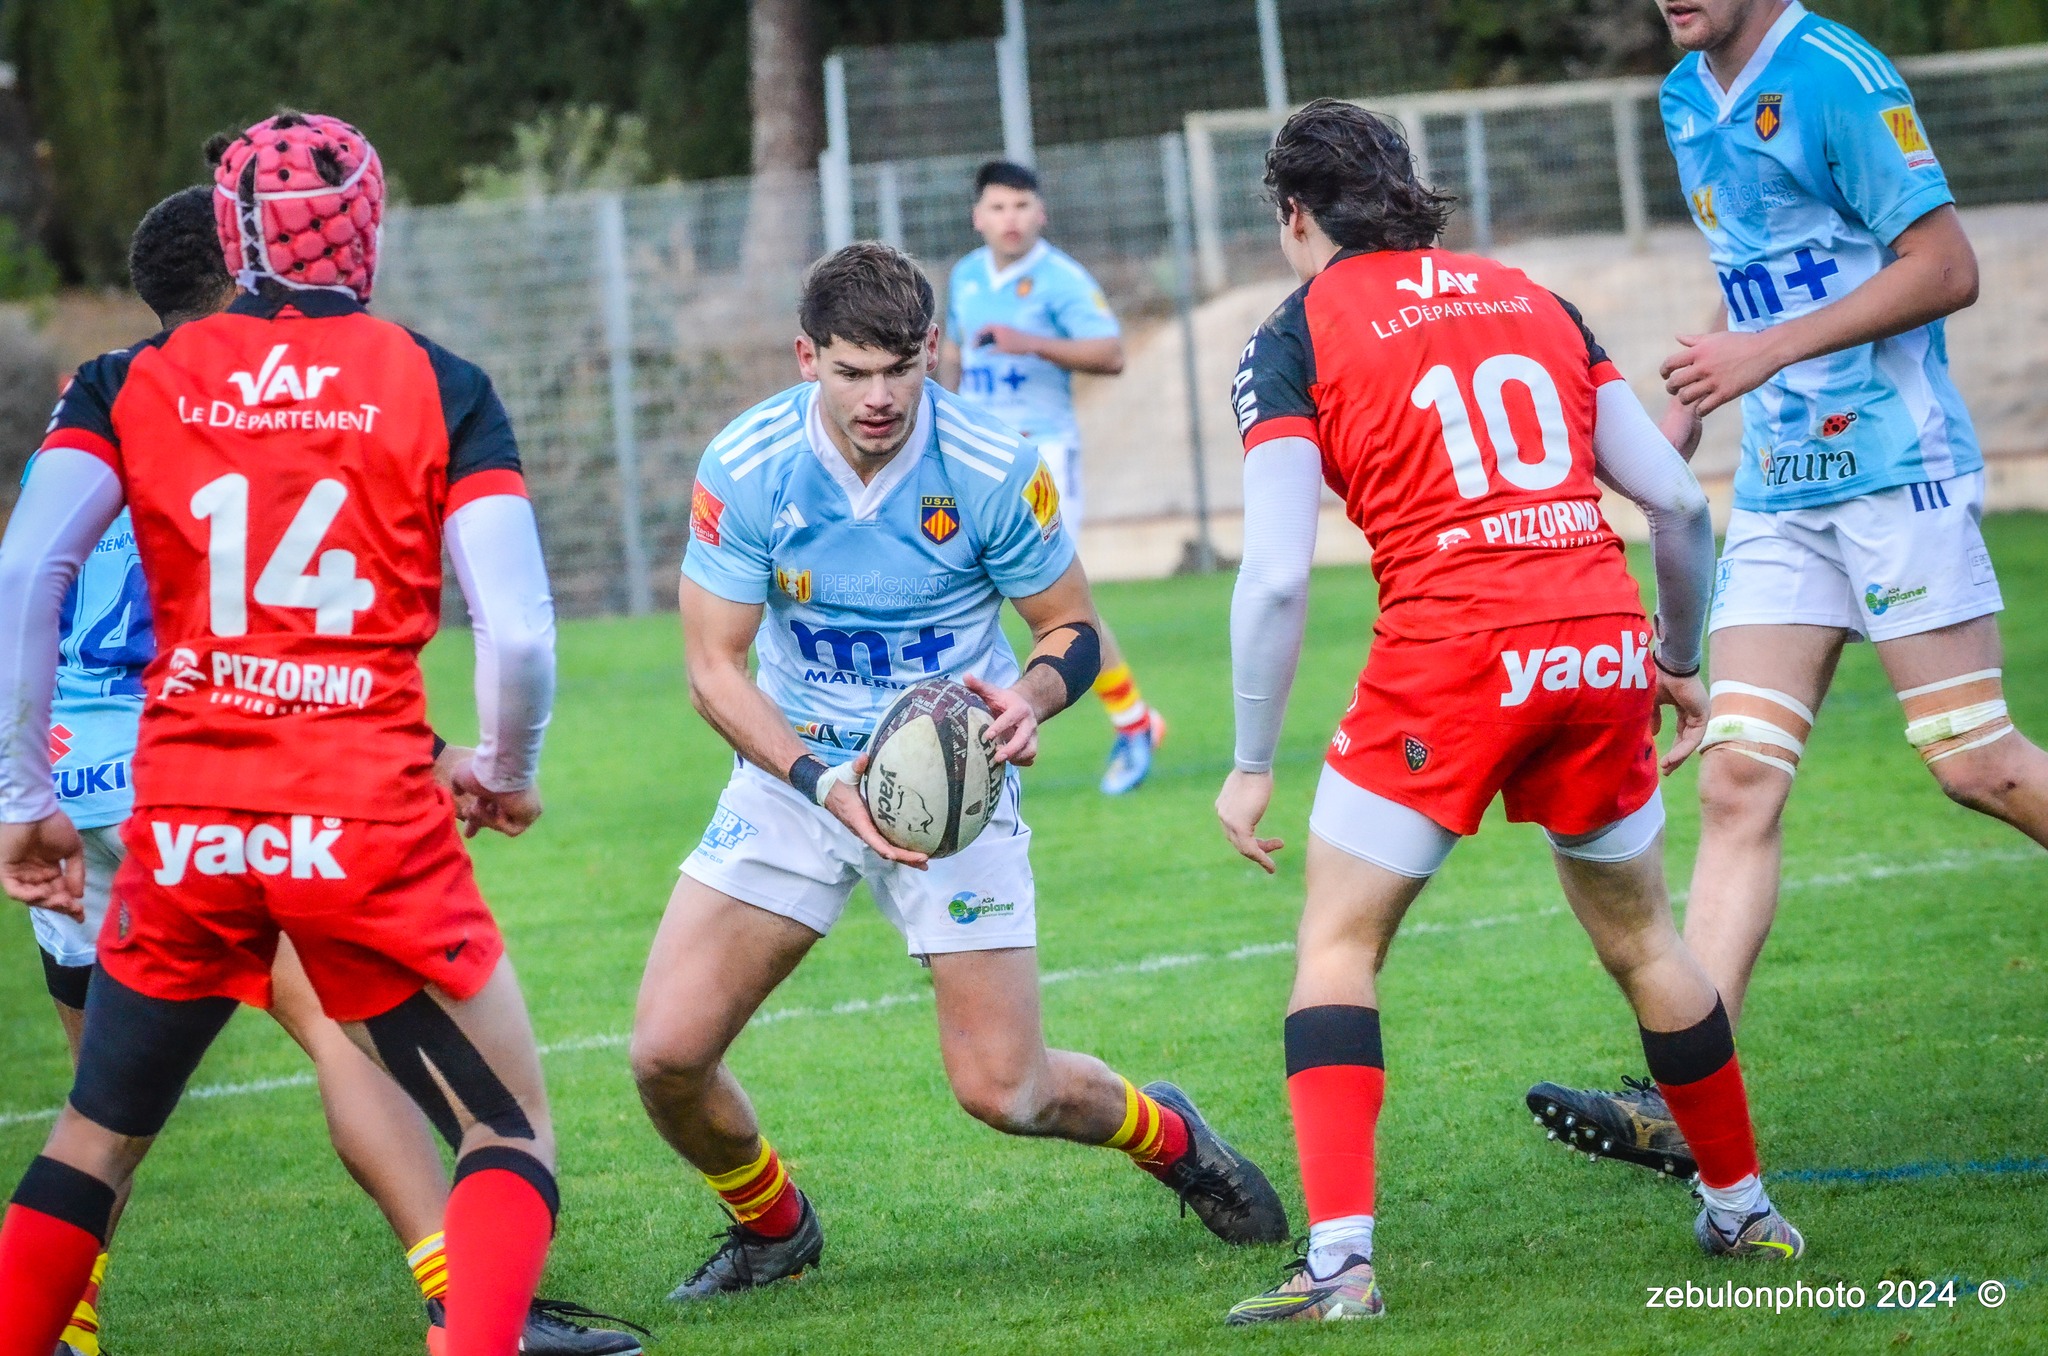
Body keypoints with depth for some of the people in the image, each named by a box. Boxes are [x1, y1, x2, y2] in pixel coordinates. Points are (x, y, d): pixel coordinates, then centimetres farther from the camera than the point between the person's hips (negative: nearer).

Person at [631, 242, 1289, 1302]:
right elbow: (714, 667, -10)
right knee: (668, 1053, -10)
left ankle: (1169, 1136, 28)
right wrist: (822, 782, -26)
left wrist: (1032, 697, -28)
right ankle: (771, 1227, 22)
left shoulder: (994, 471, -18)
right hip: (795, 769, 2)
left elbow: (1074, 628, -4)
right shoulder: (743, 470, -16)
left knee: (1003, 1091, -7)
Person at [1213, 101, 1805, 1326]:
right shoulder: (1534, 304, 18)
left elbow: (1276, 579, -5)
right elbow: (1679, 503, 13)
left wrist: (1251, 765, 3)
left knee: (1337, 948, 6)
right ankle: (1744, 1210, 33)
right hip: (1602, 646, 4)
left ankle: (1340, 1260, -8)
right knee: (1643, 942, 23)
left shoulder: (1297, 340, 4)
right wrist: (1680, 664, 27)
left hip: (1449, 656, -4)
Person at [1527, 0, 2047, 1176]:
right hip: (1779, 491, 7)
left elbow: (1947, 268, -15)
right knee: (1738, 780, -3)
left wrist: (1769, 351, -19)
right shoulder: (1690, 100, 13)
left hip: (1898, 470, -7)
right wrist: (1692, 403, 17)